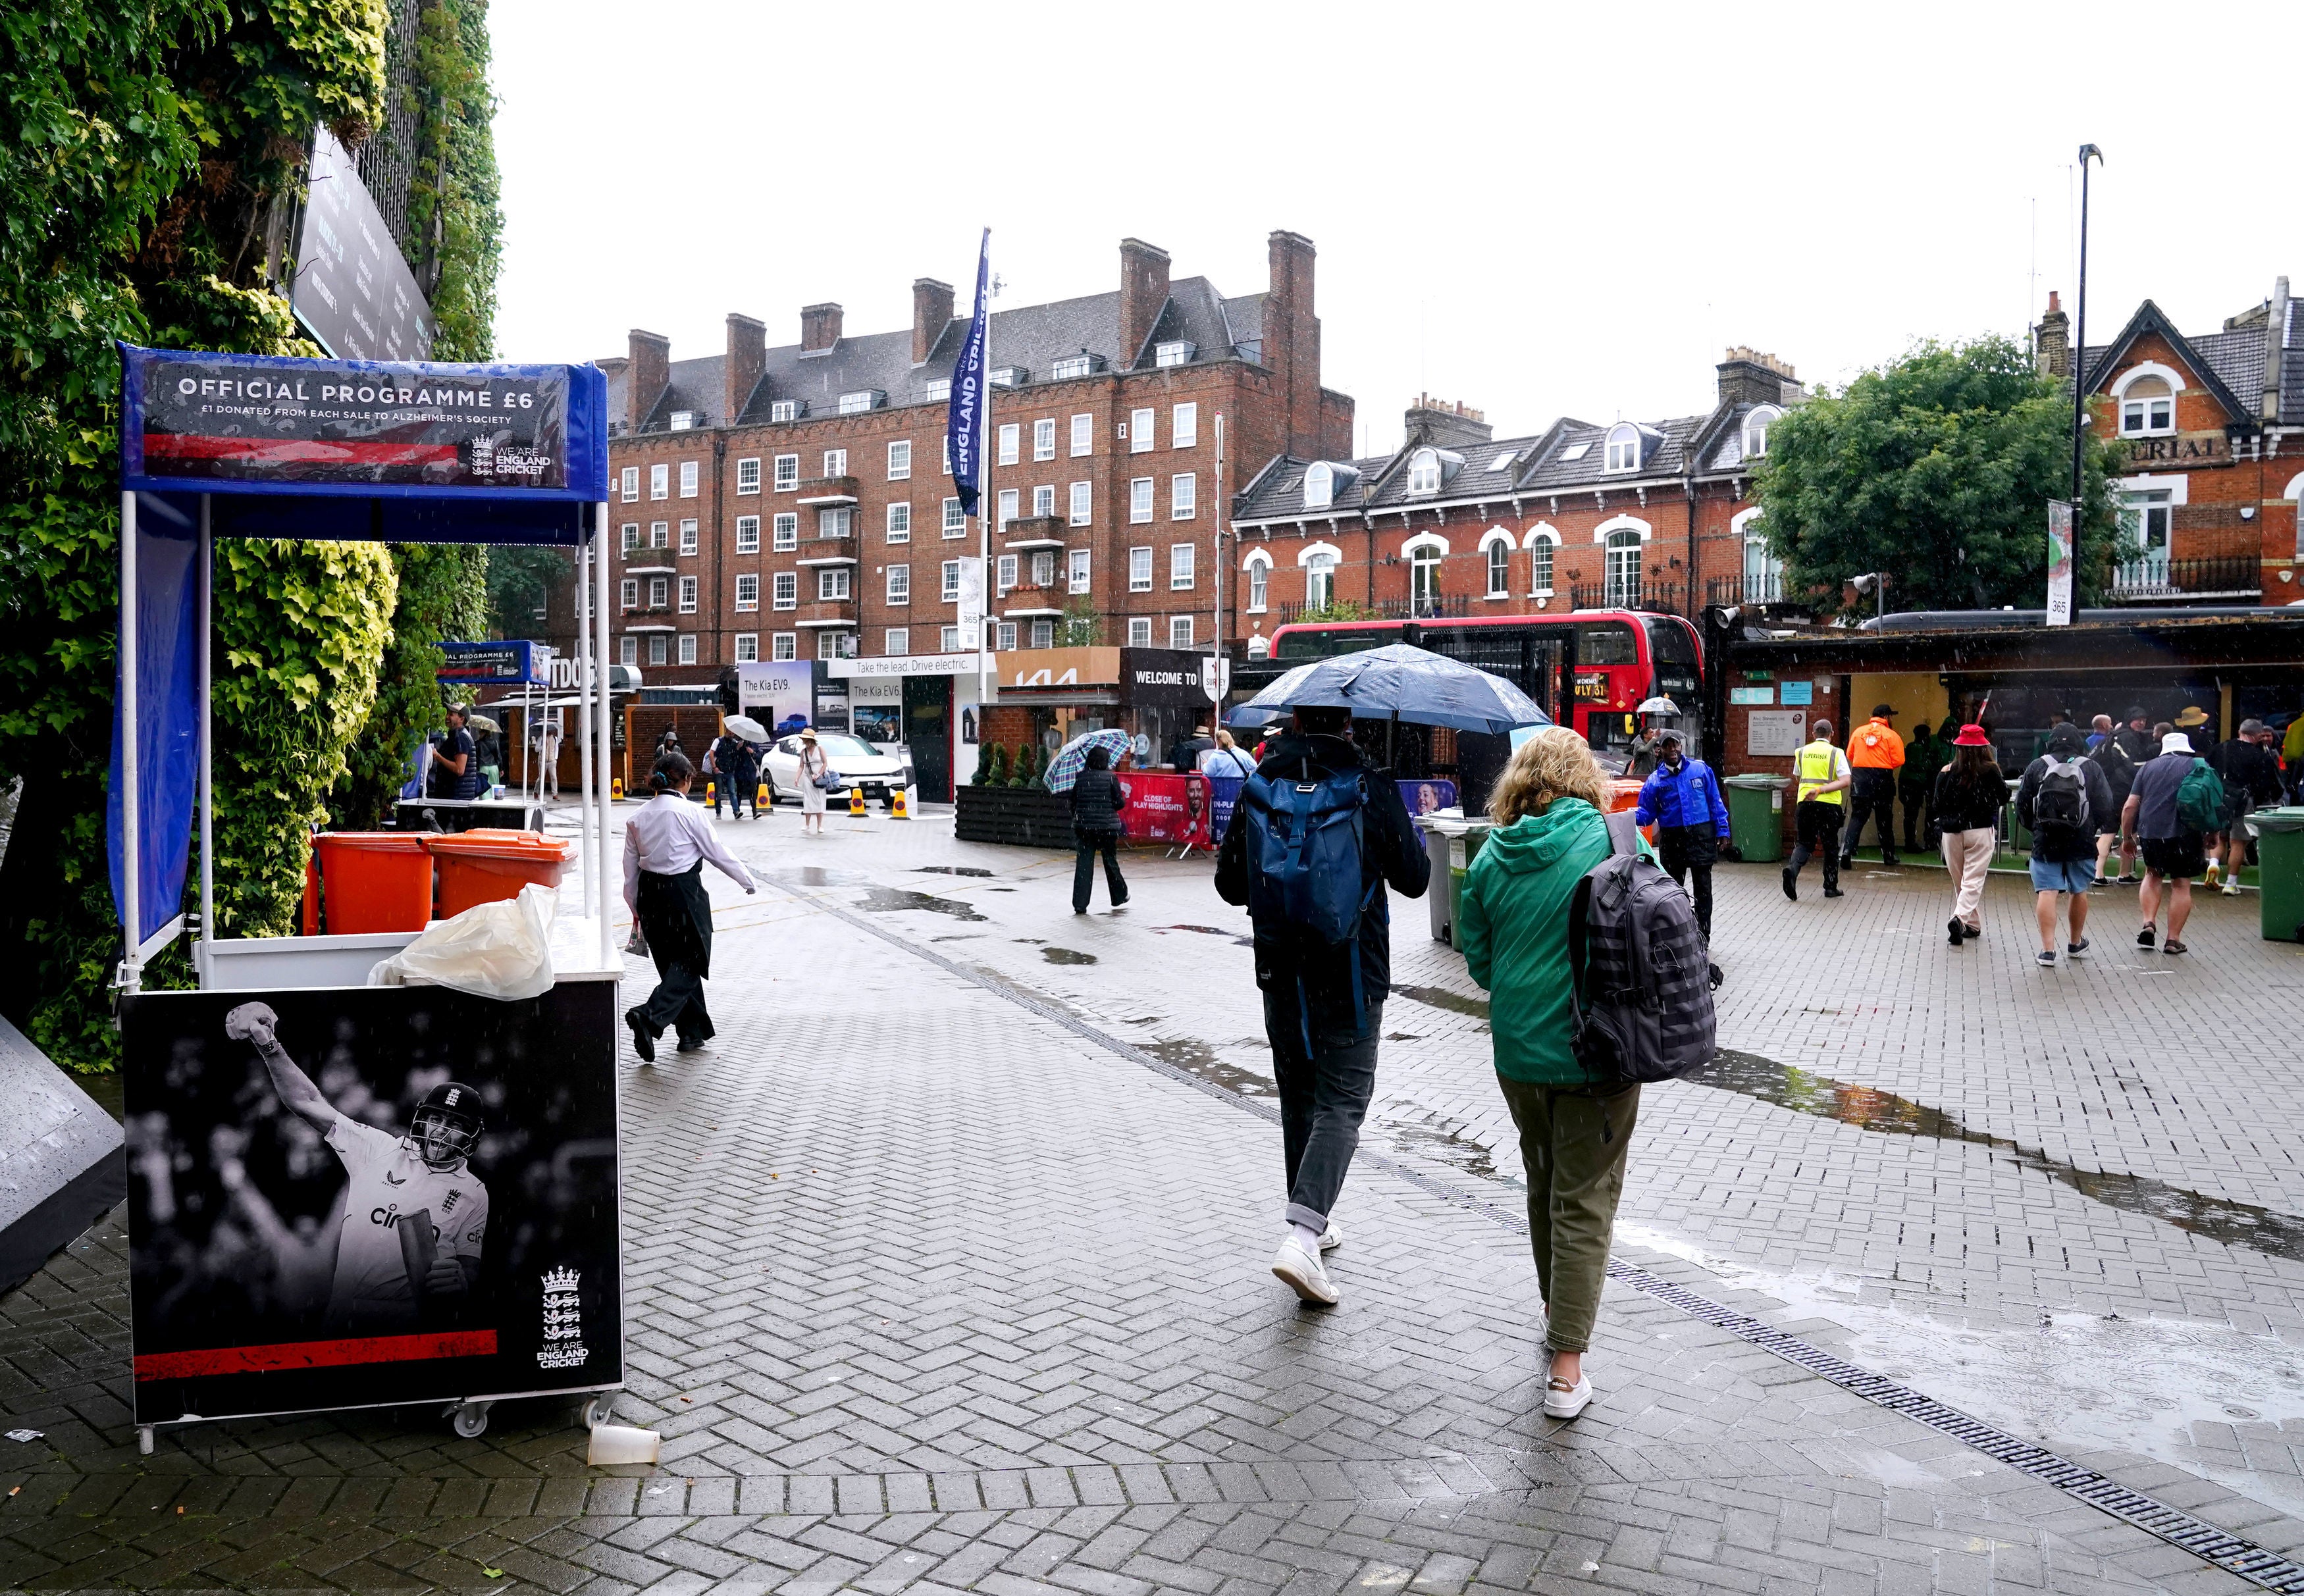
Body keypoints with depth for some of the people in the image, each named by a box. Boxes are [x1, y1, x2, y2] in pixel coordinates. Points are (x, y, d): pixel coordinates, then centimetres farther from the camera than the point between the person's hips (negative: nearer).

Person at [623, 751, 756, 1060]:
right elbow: (718, 853, -6)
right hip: (684, 894, -6)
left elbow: (630, 870, 9)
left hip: (650, 896, 6)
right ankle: (650, 1016, -19)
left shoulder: (638, 818, 5)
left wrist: (636, 909, 19)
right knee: (689, 963, 2)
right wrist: (748, 881, 8)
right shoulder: (689, 812, -12)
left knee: (672, 963, 17)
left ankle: (693, 1031, 24)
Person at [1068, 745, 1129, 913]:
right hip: (1107, 827, -2)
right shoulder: (1110, 778, -7)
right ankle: (1119, 896, 31)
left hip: (1083, 827, 2)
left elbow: (1073, 803, 8)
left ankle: (1080, 904, -3)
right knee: (1111, 861, 15)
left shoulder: (1080, 778, 2)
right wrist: (1124, 797, 14)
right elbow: (1119, 803, -8)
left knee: (1083, 864, 2)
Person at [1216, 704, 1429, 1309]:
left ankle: (1311, 1222, 27)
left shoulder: (1257, 789, -1)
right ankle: (1303, 1235, -16)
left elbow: (1230, 884, 5)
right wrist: (1412, 831, 18)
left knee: (1298, 1096, 17)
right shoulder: (1373, 789, -10)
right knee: (1342, 1100, -1)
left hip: (1282, 970, 4)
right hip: (1352, 971, -3)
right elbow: (1414, 879, -1)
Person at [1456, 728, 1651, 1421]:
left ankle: (1557, 1315, 40)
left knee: (1544, 1184, 23)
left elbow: (1476, 952, 7)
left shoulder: (1494, 854, 0)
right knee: (1585, 1200, 2)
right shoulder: (1609, 843, -11)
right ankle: (1567, 1368, 1)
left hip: (1517, 1048, 4)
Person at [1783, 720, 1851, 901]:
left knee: (1804, 843, 8)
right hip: (1829, 804, -2)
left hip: (1804, 803, 2)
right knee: (1830, 846, 12)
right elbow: (1846, 780, -14)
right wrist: (1821, 790, -16)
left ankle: (1793, 868, -22)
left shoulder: (1802, 752, 6)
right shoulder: (1836, 753, -3)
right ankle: (1831, 887, 18)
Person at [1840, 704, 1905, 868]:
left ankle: (1847, 850, -16)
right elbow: (1898, 761, -7)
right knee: (1884, 819, 11)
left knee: (1857, 816, 3)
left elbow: (1850, 755, 8)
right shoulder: (1891, 735, -5)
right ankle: (1888, 856, 21)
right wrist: (1885, 764, 12)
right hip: (1883, 779, -2)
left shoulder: (1858, 731, 4)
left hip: (1860, 777, 2)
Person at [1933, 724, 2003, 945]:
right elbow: (2003, 798, 6)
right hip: (1980, 831, -2)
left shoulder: (1947, 772, -2)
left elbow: (1938, 805, 3)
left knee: (1959, 881, 13)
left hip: (1951, 833, 2)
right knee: (1974, 880, -4)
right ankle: (1960, 918, -24)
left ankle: (1973, 924, 20)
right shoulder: (1990, 770, -7)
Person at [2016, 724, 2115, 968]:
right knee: (2079, 891, 17)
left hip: (2045, 840, -1)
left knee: (2047, 893, -4)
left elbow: (2022, 806, 2)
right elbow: (2106, 807, -1)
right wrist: (2090, 828, 16)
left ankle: (2048, 950, -12)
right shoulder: (2091, 768, 1)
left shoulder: (2037, 767, 1)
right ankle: (2076, 944, 32)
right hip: (2081, 841, 1)